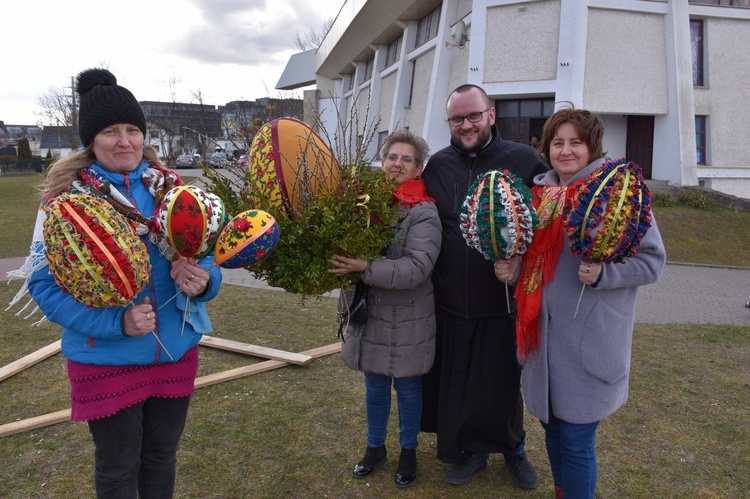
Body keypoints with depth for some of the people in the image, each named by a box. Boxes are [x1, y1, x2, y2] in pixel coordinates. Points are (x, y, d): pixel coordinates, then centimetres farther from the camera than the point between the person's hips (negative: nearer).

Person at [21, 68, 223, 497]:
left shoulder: (169, 187, 0)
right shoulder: (66, 196, -10)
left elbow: (206, 255, 5)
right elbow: (45, 284, -12)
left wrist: (204, 280, -19)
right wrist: (116, 322, -25)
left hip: (176, 352, 3)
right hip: (107, 361, -3)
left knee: (162, 457, 21)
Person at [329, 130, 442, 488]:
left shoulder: (424, 213, -14)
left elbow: (416, 268, -24)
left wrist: (366, 268, -31)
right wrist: (343, 264, -16)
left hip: (408, 321, -4)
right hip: (370, 314, 4)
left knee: (407, 386, 14)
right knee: (374, 384, 19)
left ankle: (408, 451, 37)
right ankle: (375, 446, 40)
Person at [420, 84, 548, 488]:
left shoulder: (524, 161, -7)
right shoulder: (437, 165, 3)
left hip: (504, 303, -2)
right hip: (450, 303, 3)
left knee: (503, 382, 14)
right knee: (456, 382, 14)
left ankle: (512, 448, 43)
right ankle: (473, 450, 40)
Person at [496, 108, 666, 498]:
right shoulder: (539, 193, 9)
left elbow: (652, 260, -7)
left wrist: (604, 272, -23)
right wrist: (511, 268, 0)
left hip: (590, 340, -5)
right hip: (542, 333, 5)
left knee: (575, 441, 4)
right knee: (552, 427, 18)